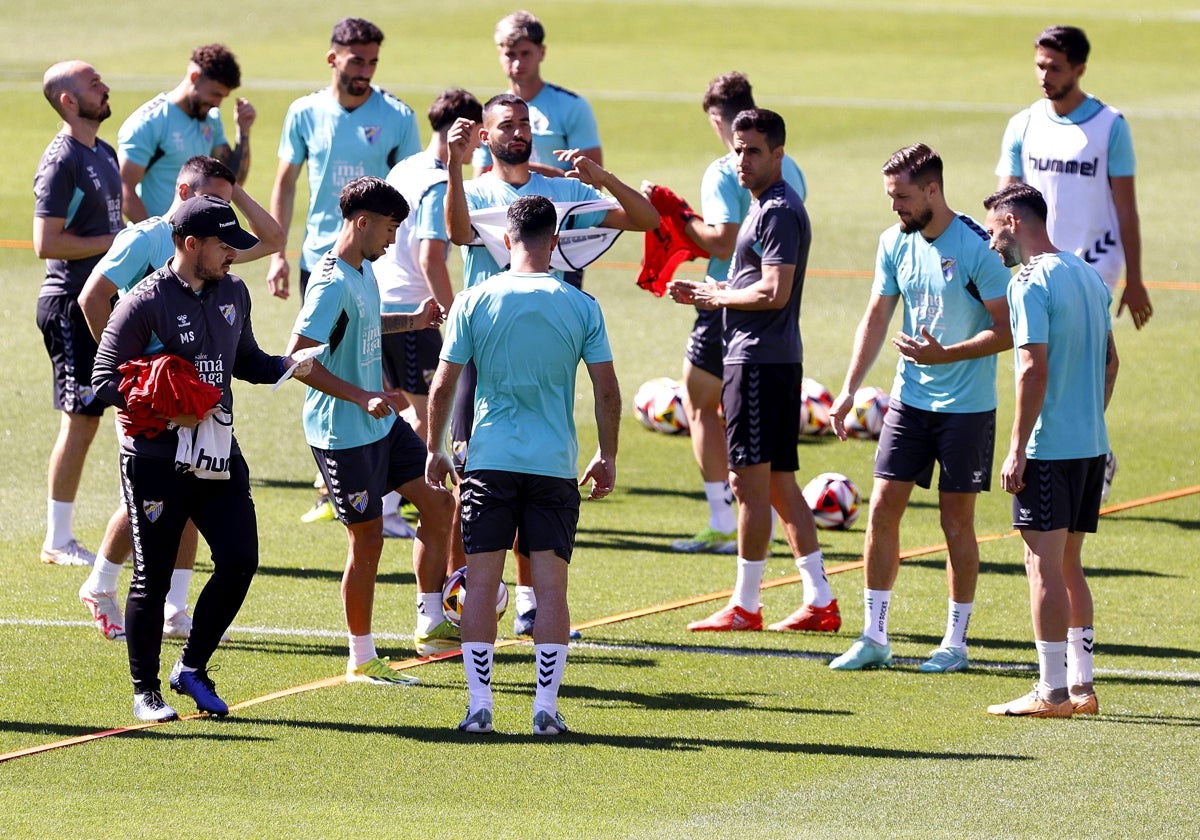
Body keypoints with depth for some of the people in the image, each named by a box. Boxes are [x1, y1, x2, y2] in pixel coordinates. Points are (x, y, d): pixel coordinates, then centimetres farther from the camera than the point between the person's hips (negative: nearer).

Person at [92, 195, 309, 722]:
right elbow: (105, 381, -12)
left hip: (218, 455, 6)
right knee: (153, 578, 1)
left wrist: (285, 366, 2)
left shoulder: (233, 293, 9)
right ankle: (144, 690, 15)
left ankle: (192, 669, 14)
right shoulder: (145, 303, -12)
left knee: (240, 560, -4)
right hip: (156, 460, -6)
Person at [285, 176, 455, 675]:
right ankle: (362, 660, 11)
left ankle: (430, 625, 17)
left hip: (382, 424, 9)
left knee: (438, 504, 8)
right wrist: (362, 398, -28)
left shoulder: (364, 271, 7)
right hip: (343, 433, -9)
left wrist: (411, 321, 14)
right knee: (367, 539, -1)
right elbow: (298, 358, -26)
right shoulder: (332, 284, -22)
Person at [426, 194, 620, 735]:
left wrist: (435, 450, 14)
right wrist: (607, 457, 15)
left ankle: (479, 705, 0)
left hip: (489, 461, 0)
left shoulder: (474, 301, -1)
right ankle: (547, 706, -1)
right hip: (555, 464, 0)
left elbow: (443, 384, 1)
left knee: (481, 582, 4)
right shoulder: (581, 306, 0)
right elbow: (607, 391, 2)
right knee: (551, 584, 3)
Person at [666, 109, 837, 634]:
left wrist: (718, 296, -8)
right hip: (769, 359, 11)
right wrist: (704, 293, 11)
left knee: (750, 482, -6)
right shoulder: (763, 207, 19)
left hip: (760, 361, -11)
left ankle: (745, 606, -2)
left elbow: (773, 292, -22)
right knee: (779, 484, 12)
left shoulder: (779, 212, -14)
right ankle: (820, 601, 12)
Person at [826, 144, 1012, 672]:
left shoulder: (977, 247, -15)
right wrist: (849, 389, 3)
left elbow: (1008, 330, -14)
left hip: (967, 406, -5)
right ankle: (873, 638, 7)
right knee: (883, 507, 0)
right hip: (909, 400, 5)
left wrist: (946, 355, -24)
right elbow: (876, 318, 11)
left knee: (957, 519, 2)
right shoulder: (895, 243, 3)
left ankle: (956, 642, 12)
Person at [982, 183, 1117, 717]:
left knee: (1044, 563, -5)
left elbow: (1034, 369, -19)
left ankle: (1052, 692, -5)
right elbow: (1109, 360, 19)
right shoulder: (1088, 276, 13)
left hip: (1049, 448, -8)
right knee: (1068, 565, 15)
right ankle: (1081, 686, 15)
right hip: (1091, 444, 8)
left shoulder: (1030, 283, -13)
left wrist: (1017, 449, -16)